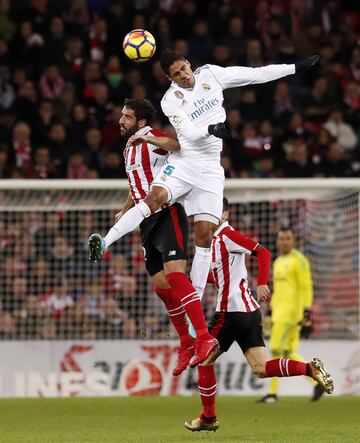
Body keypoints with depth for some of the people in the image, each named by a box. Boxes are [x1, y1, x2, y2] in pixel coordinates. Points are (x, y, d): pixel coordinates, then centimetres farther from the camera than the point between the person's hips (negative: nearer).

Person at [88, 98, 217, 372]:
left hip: (167, 213, -9)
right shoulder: (129, 149, 21)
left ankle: (204, 338, -29)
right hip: (148, 222, 9)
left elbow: (183, 146, -28)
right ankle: (187, 345, 17)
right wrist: (124, 212, 28)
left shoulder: (153, 138, -7)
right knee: (161, 284, 7)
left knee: (174, 273, -23)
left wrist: (150, 139, -37)